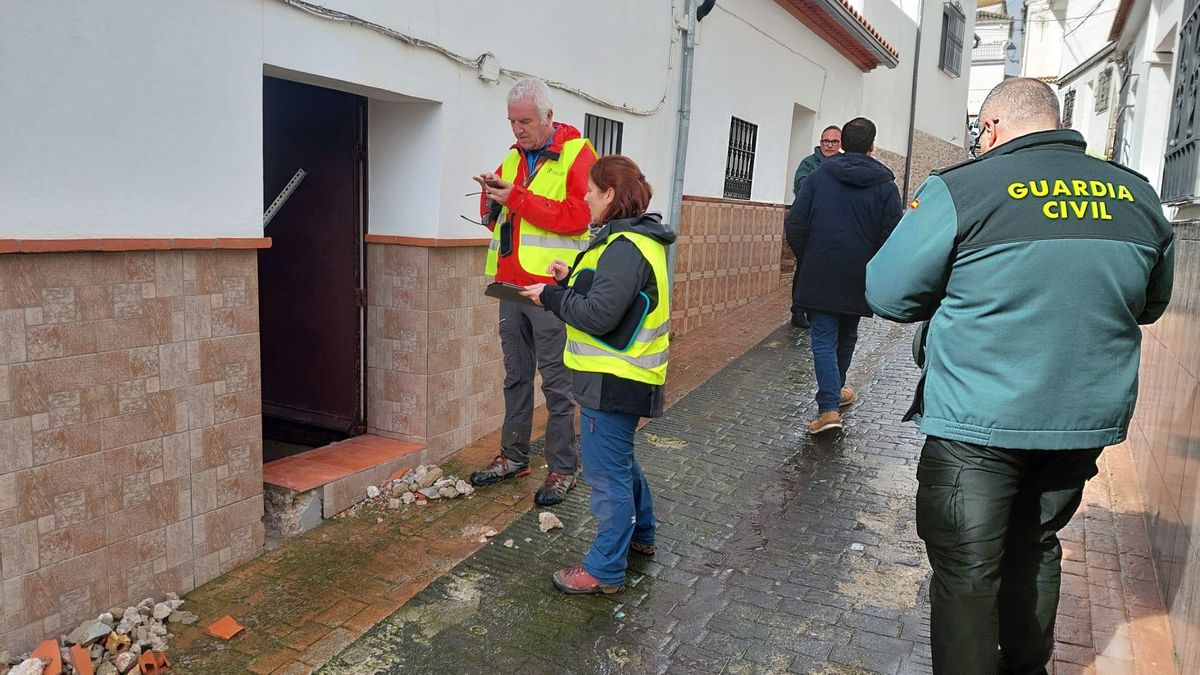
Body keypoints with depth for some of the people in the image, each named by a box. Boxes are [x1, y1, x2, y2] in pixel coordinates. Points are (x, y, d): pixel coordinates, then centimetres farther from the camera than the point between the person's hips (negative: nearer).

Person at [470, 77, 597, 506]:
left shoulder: (577, 154, -4)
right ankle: (514, 456, 26)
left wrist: (517, 198, -16)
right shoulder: (513, 158, 16)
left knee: (556, 382, 0)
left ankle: (563, 468, 10)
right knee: (516, 376, 14)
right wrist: (492, 198, -2)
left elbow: (577, 216, -17)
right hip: (511, 284, 7)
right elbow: (495, 220, 20)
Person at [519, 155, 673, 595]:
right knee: (620, 460, 26)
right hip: (623, 376, 11)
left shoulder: (624, 248, -21)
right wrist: (571, 279, 5)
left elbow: (598, 315, -26)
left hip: (614, 382, -11)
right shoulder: (637, 239, 12)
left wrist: (551, 296, -13)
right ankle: (640, 535, 43)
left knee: (607, 472, 0)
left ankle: (605, 570, 12)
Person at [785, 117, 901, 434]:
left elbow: (794, 223, -5)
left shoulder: (818, 176, -2)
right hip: (859, 278, 2)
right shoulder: (885, 185, -2)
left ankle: (828, 407, -11)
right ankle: (836, 391, 37)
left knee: (823, 338, 0)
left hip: (820, 276, -1)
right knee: (846, 336, 20)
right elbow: (892, 236, -6)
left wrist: (804, 258, 10)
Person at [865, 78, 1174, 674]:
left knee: (966, 572, 7)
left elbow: (886, 293, -10)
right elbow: (1151, 303, 17)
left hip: (979, 425, -6)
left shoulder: (960, 189, -13)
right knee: (1036, 551, 24)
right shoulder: (1137, 195, 5)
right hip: (1086, 422, 6)